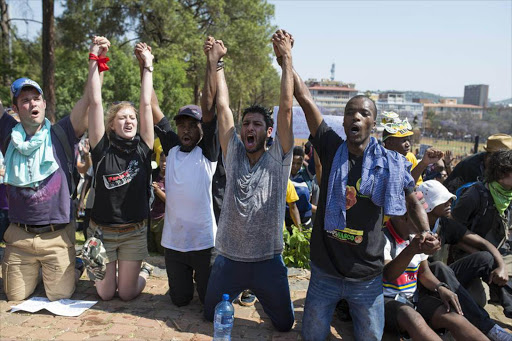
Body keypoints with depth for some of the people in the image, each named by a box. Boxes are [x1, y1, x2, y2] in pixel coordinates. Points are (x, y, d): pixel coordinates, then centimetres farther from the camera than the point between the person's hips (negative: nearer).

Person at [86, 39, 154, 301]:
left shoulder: (142, 148, -4)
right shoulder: (102, 149, -6)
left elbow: (146, 104, -7)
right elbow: (95, 101, -10)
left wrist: (148, 65, -5)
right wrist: (94, 60, -10)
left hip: (134, 232, 0)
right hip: (101, 230, 0)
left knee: (126, 294, 5)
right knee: (105, 293, 9)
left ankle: (144, 271, 37)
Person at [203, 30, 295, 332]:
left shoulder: (278, 158, -5)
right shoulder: (233, 153, 0)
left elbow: (287, 108, -13)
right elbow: (223, 106, -2)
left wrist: (287, 57, -13)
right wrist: (215, 62, 0)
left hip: (268, 260, -2)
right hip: (229, 258, 2)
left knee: (284, 323, 12)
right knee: (213, 316, 17)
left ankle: (261, 295, 42)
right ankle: (241, 292, 46)